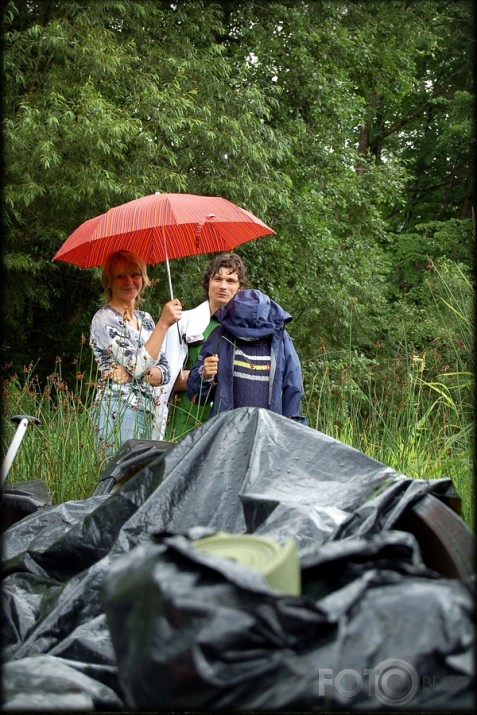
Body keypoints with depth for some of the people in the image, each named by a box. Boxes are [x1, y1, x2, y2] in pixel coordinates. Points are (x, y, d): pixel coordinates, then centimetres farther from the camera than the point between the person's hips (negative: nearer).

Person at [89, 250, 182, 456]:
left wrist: (134, 374, -10)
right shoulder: (104, 318, -6)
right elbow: (138, 365, -17)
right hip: (118, 411, -7)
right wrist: (163, 323, -18)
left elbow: (165, 372, 9)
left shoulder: (145, 319, 15)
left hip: (148, 413, 7)